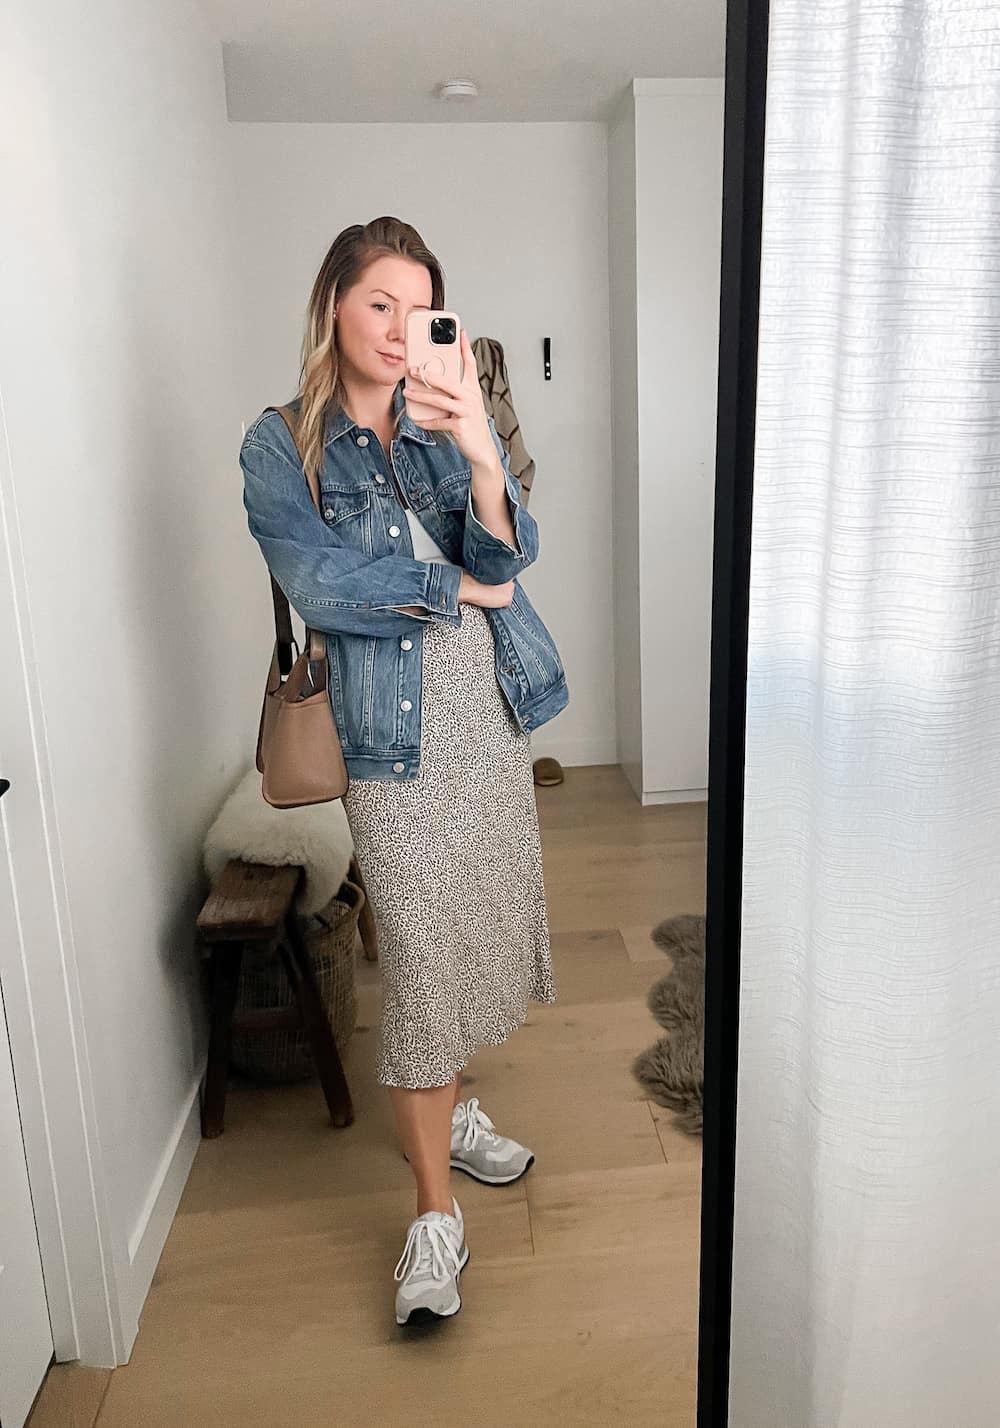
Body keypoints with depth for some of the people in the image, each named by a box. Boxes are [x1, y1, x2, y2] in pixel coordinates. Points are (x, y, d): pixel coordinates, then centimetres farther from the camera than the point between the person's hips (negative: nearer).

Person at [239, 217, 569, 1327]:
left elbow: (510, 556, -9)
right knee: (419, 962, -1)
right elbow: (318, 584, -17)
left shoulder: (457, 422, 5)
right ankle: (435, 1216, 14)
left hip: (492, 717, 5)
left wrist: (482, 459, -28)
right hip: (395, 736, -4)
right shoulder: (281, 447, -4)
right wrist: (460, 588, -11)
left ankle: (444, 1109, 41)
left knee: (476, 933, 16)